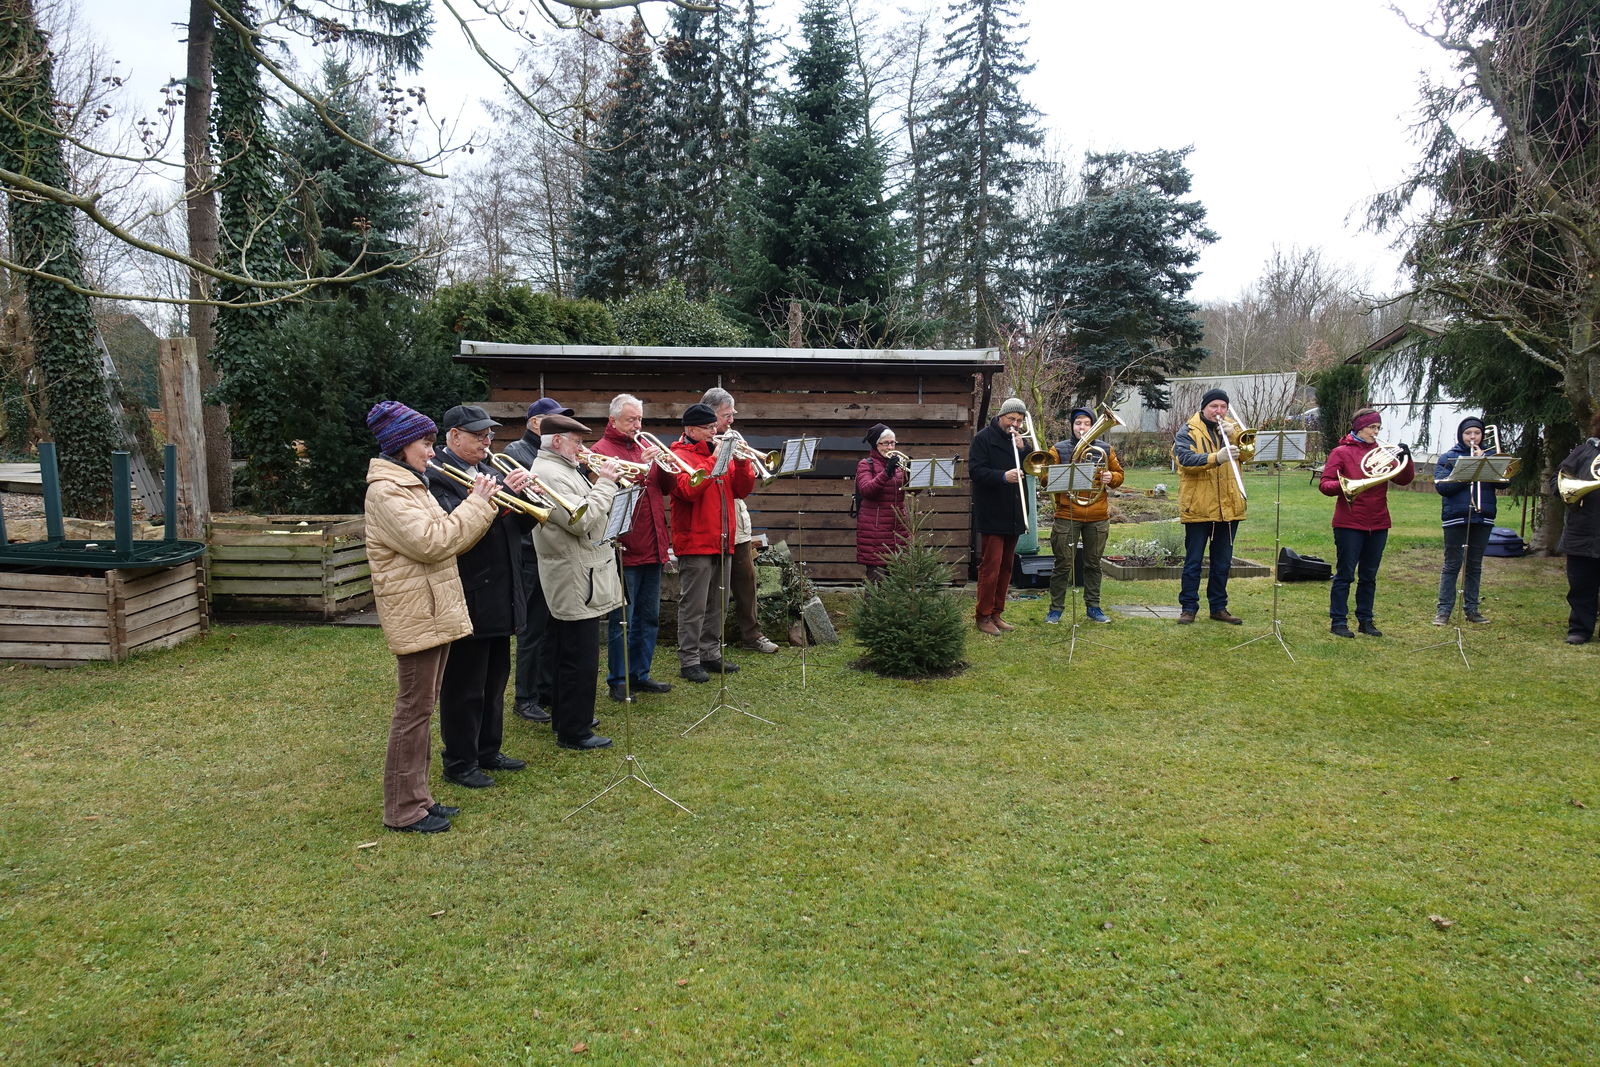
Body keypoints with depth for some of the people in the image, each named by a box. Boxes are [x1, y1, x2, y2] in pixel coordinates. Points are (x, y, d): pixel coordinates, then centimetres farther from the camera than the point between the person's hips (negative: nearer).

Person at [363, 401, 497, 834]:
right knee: (414, 708, -3)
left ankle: (416, 797, 24)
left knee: (421, 706, 14)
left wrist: (481, 505, 3)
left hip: (434, 610, 10)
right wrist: (476, 504, -17)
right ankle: (403, 810, 6)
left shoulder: (411, 485, 18)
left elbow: (450, 539, 16)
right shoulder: (386, 491, -15)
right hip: (415, 614, -10)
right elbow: (431, 541, -25)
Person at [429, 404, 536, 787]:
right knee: (463, 687, 3)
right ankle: (459, 763, 16)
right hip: (468, 599, -9)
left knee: (495, 680, 18)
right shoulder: (438, 477, -13)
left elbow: (521, 523, 11)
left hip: (500, 595, 9)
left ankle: (488, 751, 32)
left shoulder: (489, 472, 14)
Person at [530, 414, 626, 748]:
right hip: (576, 583, -11)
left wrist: (604, 482, 5)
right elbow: (581, 521, -26)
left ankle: (566, 718, 32)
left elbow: (587, 511, 18)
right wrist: (605, 483, -18)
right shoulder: (549, 475, -19)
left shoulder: (560, 469, 15)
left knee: (568, 656, 20)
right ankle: (574, 732, 5)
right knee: (580, 660, -4)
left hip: (572, 580, 11)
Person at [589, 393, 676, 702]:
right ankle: (617, 681, 11)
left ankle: (640, 675, 25)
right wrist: (640, 467, -25)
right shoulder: (602, 450, -6)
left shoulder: (643, 446, 16)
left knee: (649, 618, 14)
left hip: (651, 548, 8)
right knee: (622, 620, 0)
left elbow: (666, 487, 13)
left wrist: (664, 466, -6)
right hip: (623, 549, -7)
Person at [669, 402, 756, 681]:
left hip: (721, 543, 8)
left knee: (715, 604, 14)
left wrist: (741, 462, -6)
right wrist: (714, 460, -22)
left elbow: (742, 490, 10)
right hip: (695, 544, -8)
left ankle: (711, 654, 24)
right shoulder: (680, 456, -7)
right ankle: (689, 661, 2)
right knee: (694, 606, -5)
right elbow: (688, 490, -24)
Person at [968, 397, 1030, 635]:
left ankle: (996, 613, 19)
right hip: (991, 515, -7)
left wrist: (1023, 448, -7)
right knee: (991, 566, -8)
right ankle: (983, 617, 0)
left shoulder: (1018, 439, 15)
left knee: (1006, 567, 10)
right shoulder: (984, 438, -5)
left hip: (1013, 515, 7)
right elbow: (975, 471, -15)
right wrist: (1003, 476, -28)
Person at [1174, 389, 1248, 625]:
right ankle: (1188, 607, 9)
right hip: (1198, 507, -5)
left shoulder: (1231, 427, 13)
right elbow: (1186, 459, -19)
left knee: (1223, 563, 11)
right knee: (1193, 561, 2)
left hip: (1228, 507, 5)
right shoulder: (1189, 431, -2)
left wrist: (1233, 435, -14)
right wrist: (1216, 458, -32)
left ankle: (1218, 607, 20)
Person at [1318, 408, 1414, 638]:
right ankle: (1339, 621, 7)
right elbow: (1325, 485, -8)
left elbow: (1404, 479, 4)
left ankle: (1365, 620, 20)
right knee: (1345, 575, 0)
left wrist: (1405, 458, -13)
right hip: (1349, 524, -5)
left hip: (1378, 524, 5)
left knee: (1369, 576, 11)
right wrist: (1342, 486, -28)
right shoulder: (1341, 452, -2)